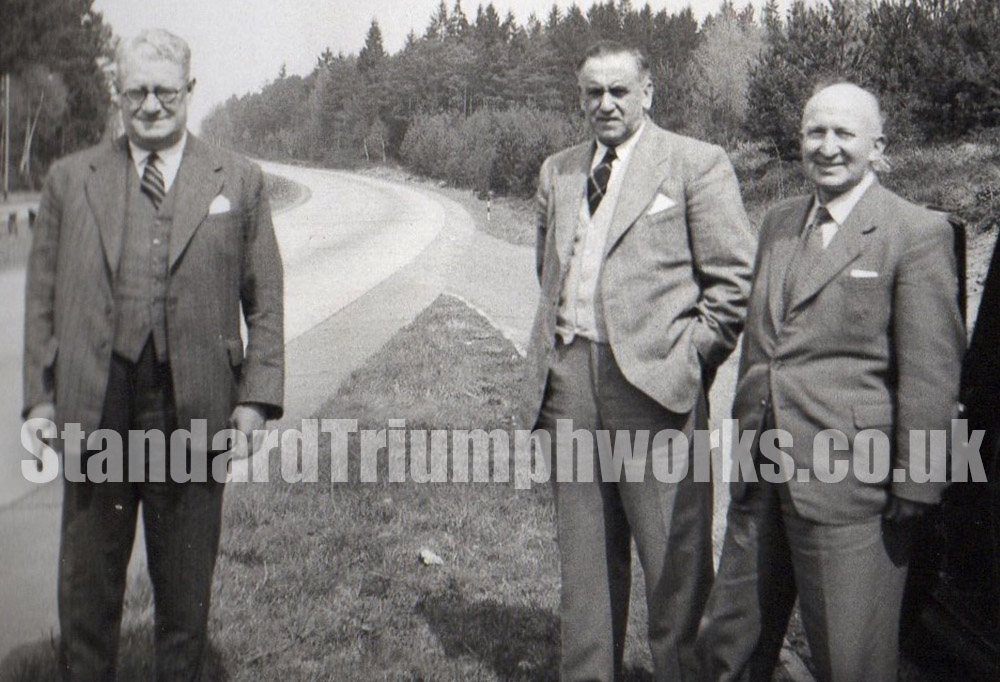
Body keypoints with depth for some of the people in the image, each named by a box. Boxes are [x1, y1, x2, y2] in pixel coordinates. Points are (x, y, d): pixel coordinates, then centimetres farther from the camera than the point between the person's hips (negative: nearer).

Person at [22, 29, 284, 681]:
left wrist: (257, 395, -4)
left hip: (194, 409, -1)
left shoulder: (240, 181, 5)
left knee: (187, 588, 11)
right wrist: (40, 396, 3)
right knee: (86, 582, 12)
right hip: (93, 407, 1)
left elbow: (265, 300, 4)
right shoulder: (70, 179, 9)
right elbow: (42, 297, 9)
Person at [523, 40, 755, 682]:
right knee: (583, 557, 14)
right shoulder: (558, 171, 17)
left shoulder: (698, 164, -1)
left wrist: (690, 357, -6)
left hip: (654, 381, -5)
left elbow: (734, 279, -3)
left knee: (675, 562, -1)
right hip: (569, 381, 6)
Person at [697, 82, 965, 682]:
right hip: (763, 477, 7)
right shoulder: (779, 224, 14)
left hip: (850, 482, -7)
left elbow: (931, 373, -11)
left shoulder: (918, 233, -8)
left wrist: (913, 488, -13)